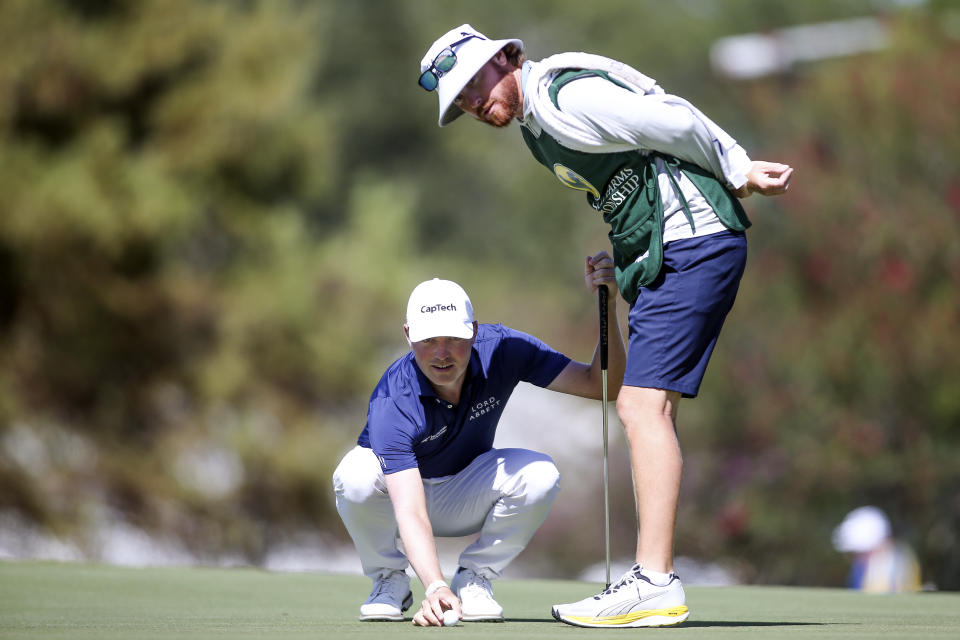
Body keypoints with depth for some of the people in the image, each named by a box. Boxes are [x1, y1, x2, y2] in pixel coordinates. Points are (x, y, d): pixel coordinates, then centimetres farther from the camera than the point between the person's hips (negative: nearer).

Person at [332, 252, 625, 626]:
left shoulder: (501, 350, -24)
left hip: (465, 500, 3)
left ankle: (474, 579, -6)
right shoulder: (392, 402, -35)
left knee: (540, 474, -28)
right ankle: (389, 580, -8)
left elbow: (601, 384, -24)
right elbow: (411, 513, -44)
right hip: (399, 489, -3)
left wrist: (606, 305, -40)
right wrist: (434, 587, -60)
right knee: (356, 474, -37)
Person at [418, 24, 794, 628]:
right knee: (640, 406, 10)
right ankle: (653, 575, 11)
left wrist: (739, 172, -5)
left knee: (644, 404, -15)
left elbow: (675, 121, -16)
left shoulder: (566, 98, -17)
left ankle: (656, 586, -19)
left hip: (694, 241, -11)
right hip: (665, 257, 11)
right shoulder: (535, 124, 16)